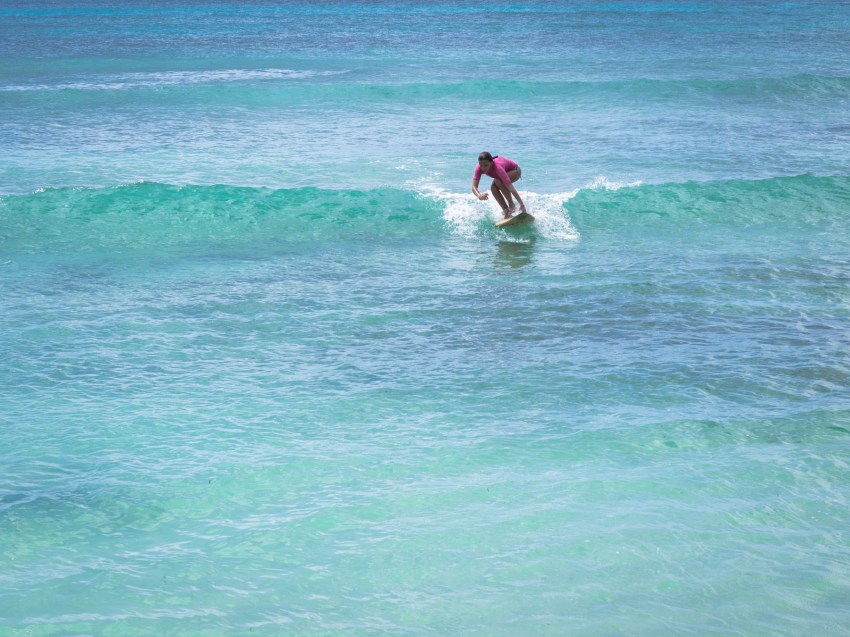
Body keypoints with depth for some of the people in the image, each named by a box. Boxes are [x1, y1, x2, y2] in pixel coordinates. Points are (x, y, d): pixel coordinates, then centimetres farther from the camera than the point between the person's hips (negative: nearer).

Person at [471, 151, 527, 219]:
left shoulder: (497, 167, -43)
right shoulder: (479, 168, -28)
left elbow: (509, 186, -47)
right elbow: (474, 187, -34)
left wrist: (521, 204, -51)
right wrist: (479, 196, -58)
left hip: (514, 171, -5)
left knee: (498, 182, -33)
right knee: (493, 188, -23)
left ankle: (512, 205, -16)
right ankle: (506, 211, -11)